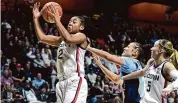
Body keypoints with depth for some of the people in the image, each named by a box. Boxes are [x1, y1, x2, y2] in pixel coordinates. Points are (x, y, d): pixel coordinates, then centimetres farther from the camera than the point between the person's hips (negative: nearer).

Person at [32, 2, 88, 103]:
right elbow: (42, 37, 16)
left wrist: (57, 20, -19)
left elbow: (68, 39, -23)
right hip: (62, 82, 9)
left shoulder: (81, 37, -1)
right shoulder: (62, 40, 22)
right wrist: (36, 19, 9)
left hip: (75, 82, -9)